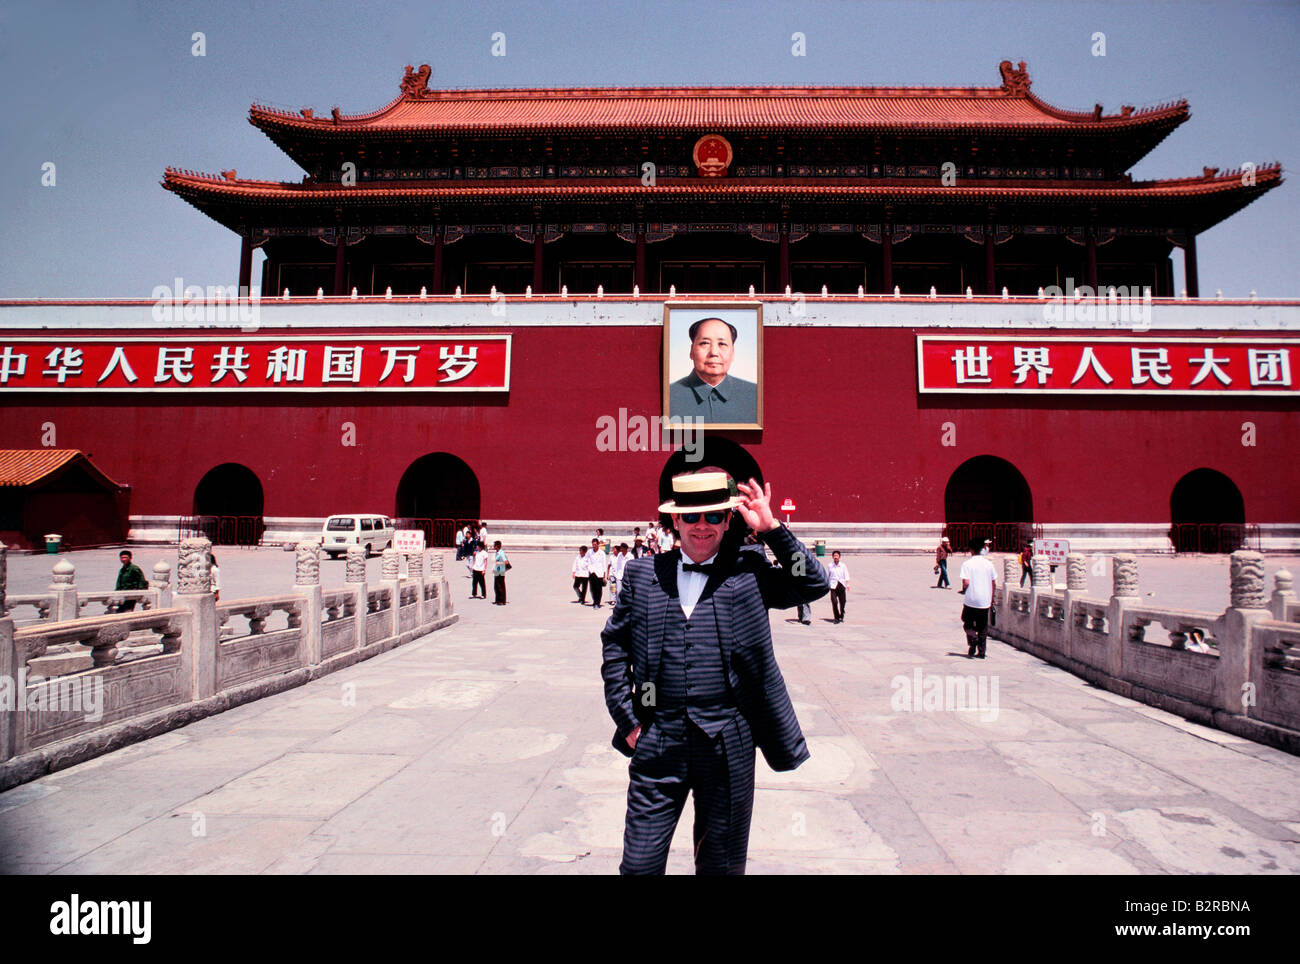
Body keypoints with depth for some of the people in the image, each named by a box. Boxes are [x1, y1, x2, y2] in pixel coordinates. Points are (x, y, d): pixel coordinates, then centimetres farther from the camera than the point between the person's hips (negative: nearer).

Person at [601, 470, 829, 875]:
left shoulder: (749, 573, 1)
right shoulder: (642, 573, 5)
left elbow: (814, 584, -5)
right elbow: (614, 644, 9)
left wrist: (771, 528, -10)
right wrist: (626, 717, 4)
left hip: (728, 744, 0)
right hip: (658, 740, 1)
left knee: (721, 865, 16)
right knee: (639, 863, 8)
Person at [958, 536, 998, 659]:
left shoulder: (967, 564, -9)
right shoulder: (989, 564, 3)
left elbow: (966, 582, -16)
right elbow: (994, 583, 6)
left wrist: (963, 590, 5)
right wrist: (991, 598, 17)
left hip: (971, 600, -3)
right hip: (985, 601, 3)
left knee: (968, 623, 13)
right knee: (983, 627, 12)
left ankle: (973, 639, -12)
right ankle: (981, 651, 12)